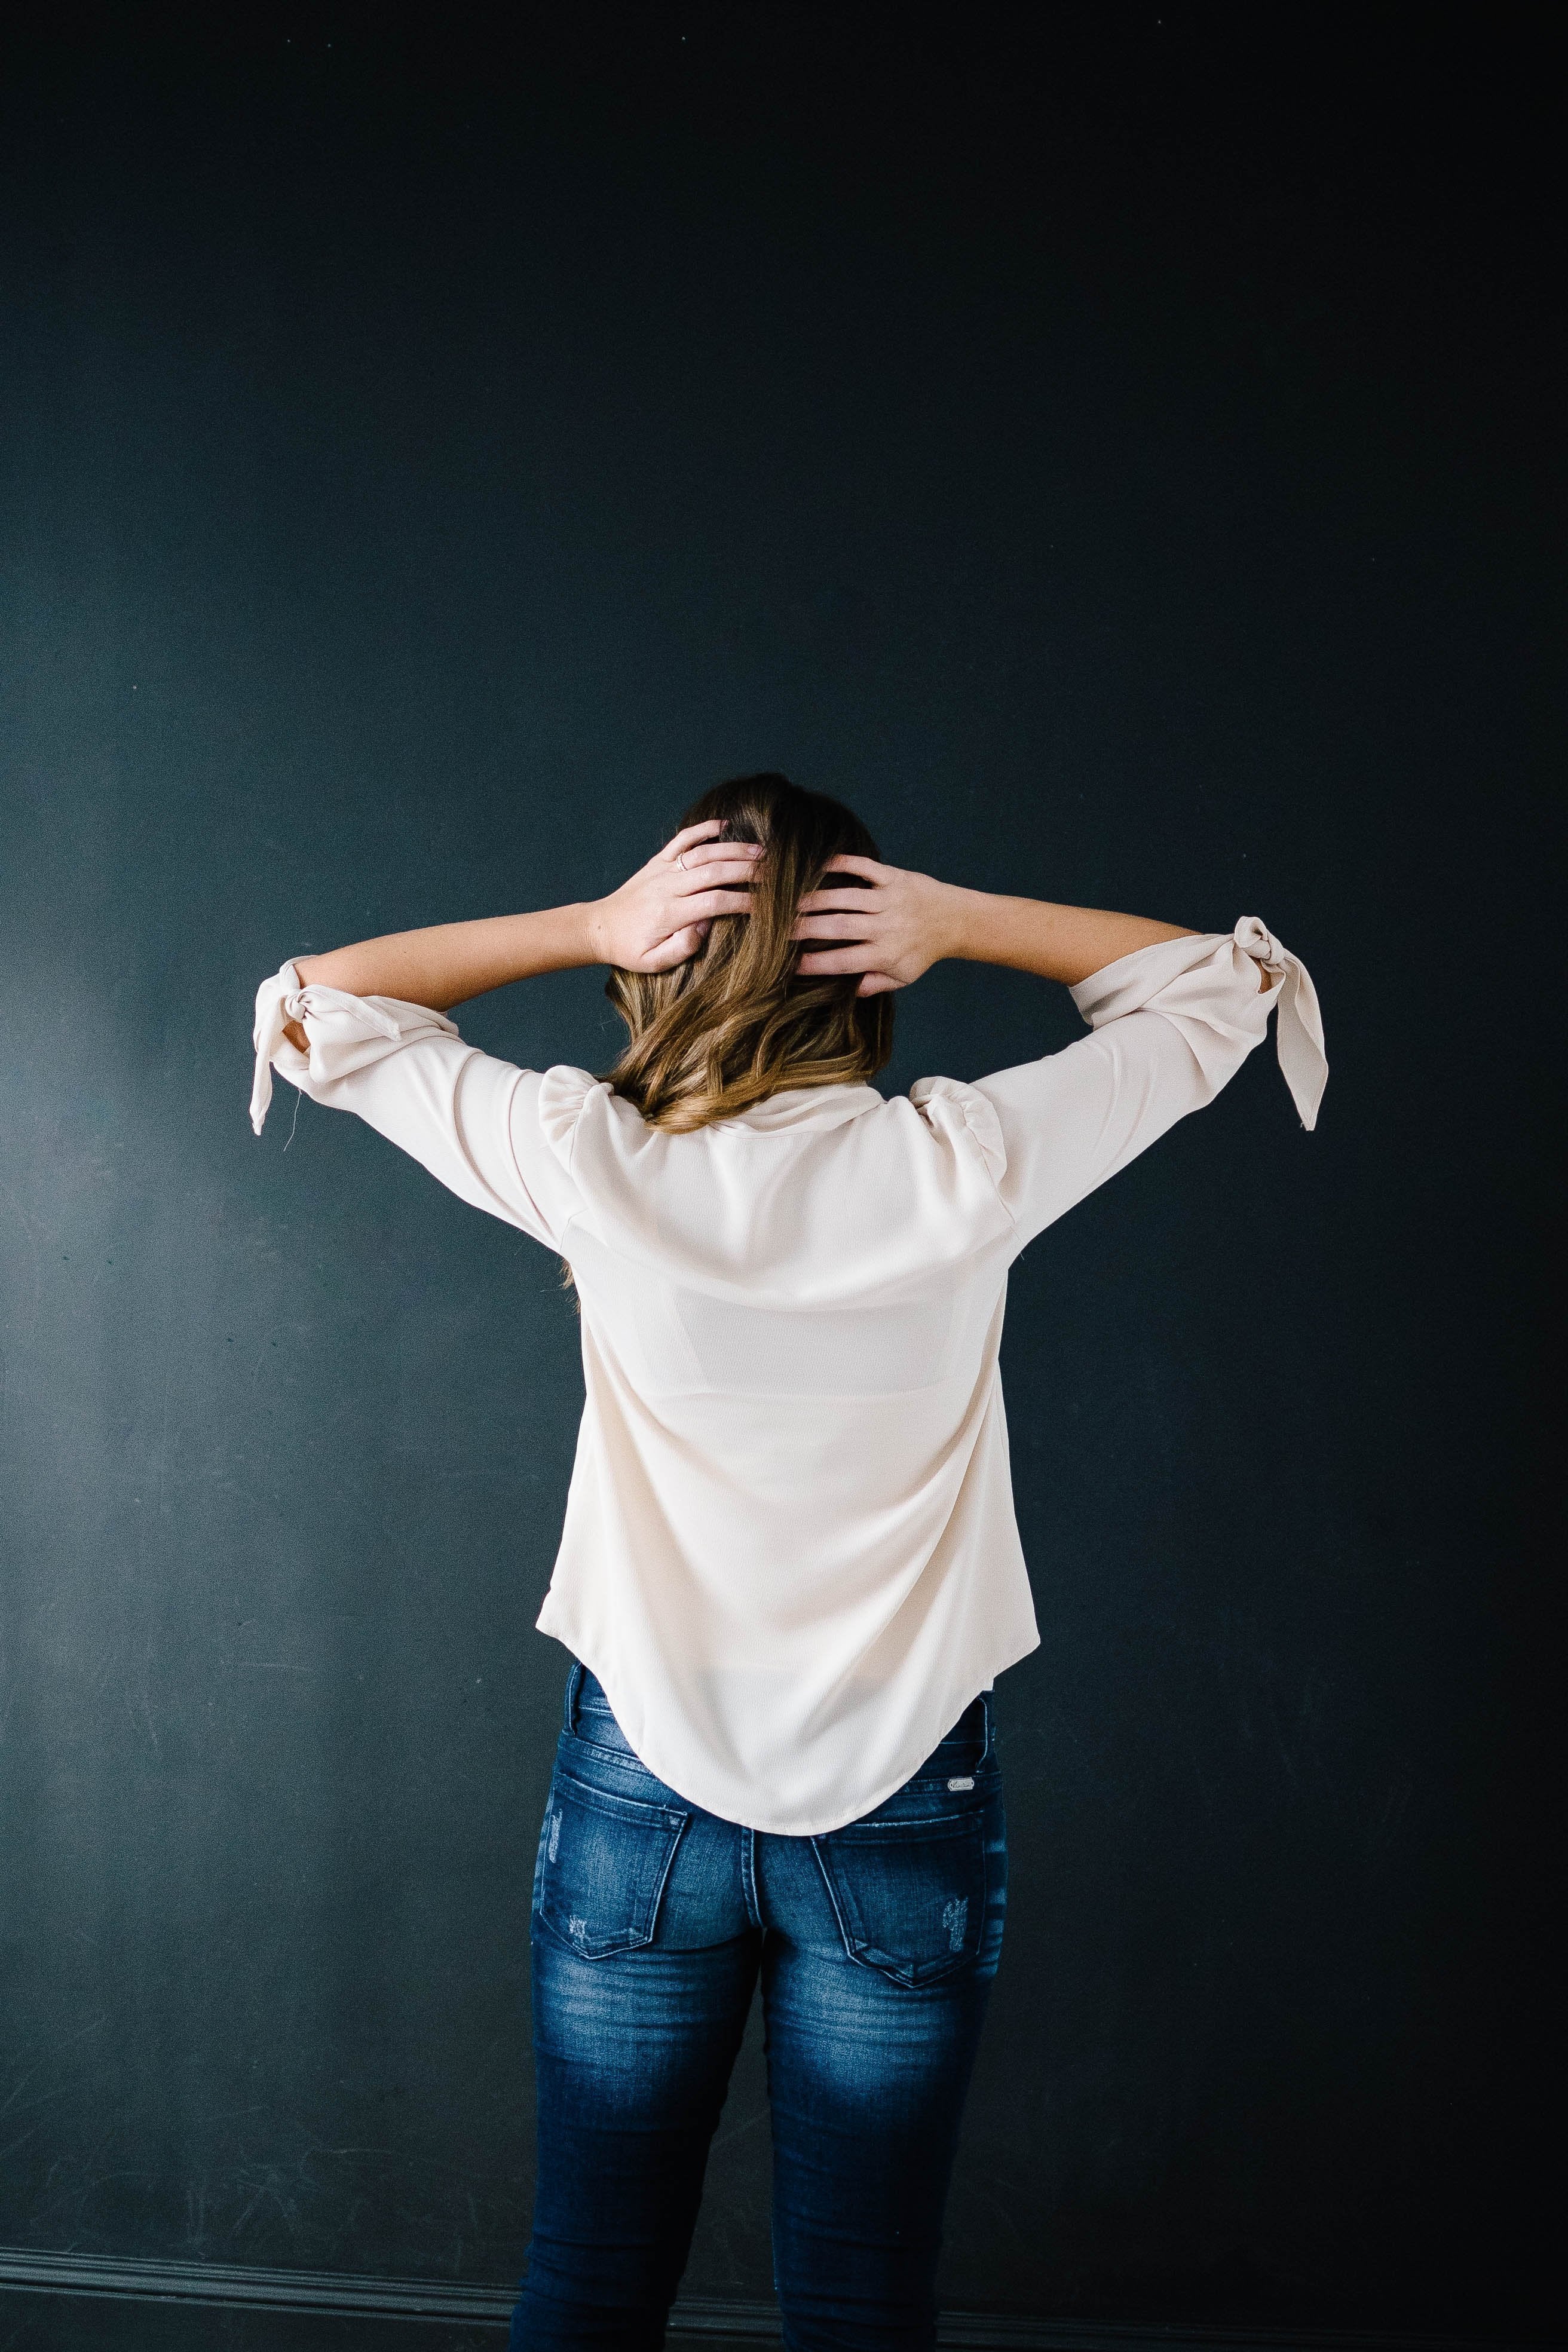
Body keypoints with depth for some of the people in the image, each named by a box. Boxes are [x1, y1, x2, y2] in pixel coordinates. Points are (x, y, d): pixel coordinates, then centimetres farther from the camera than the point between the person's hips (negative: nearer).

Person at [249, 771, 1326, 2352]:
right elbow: (1228, 980, 2)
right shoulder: (965, 1169, -14)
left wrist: (586, 925, -8)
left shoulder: (593, 1166, -14)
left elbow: (312, 1009, 1)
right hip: (907, 1806, 0)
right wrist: (957, 920, -8)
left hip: (638, 1791, 1)